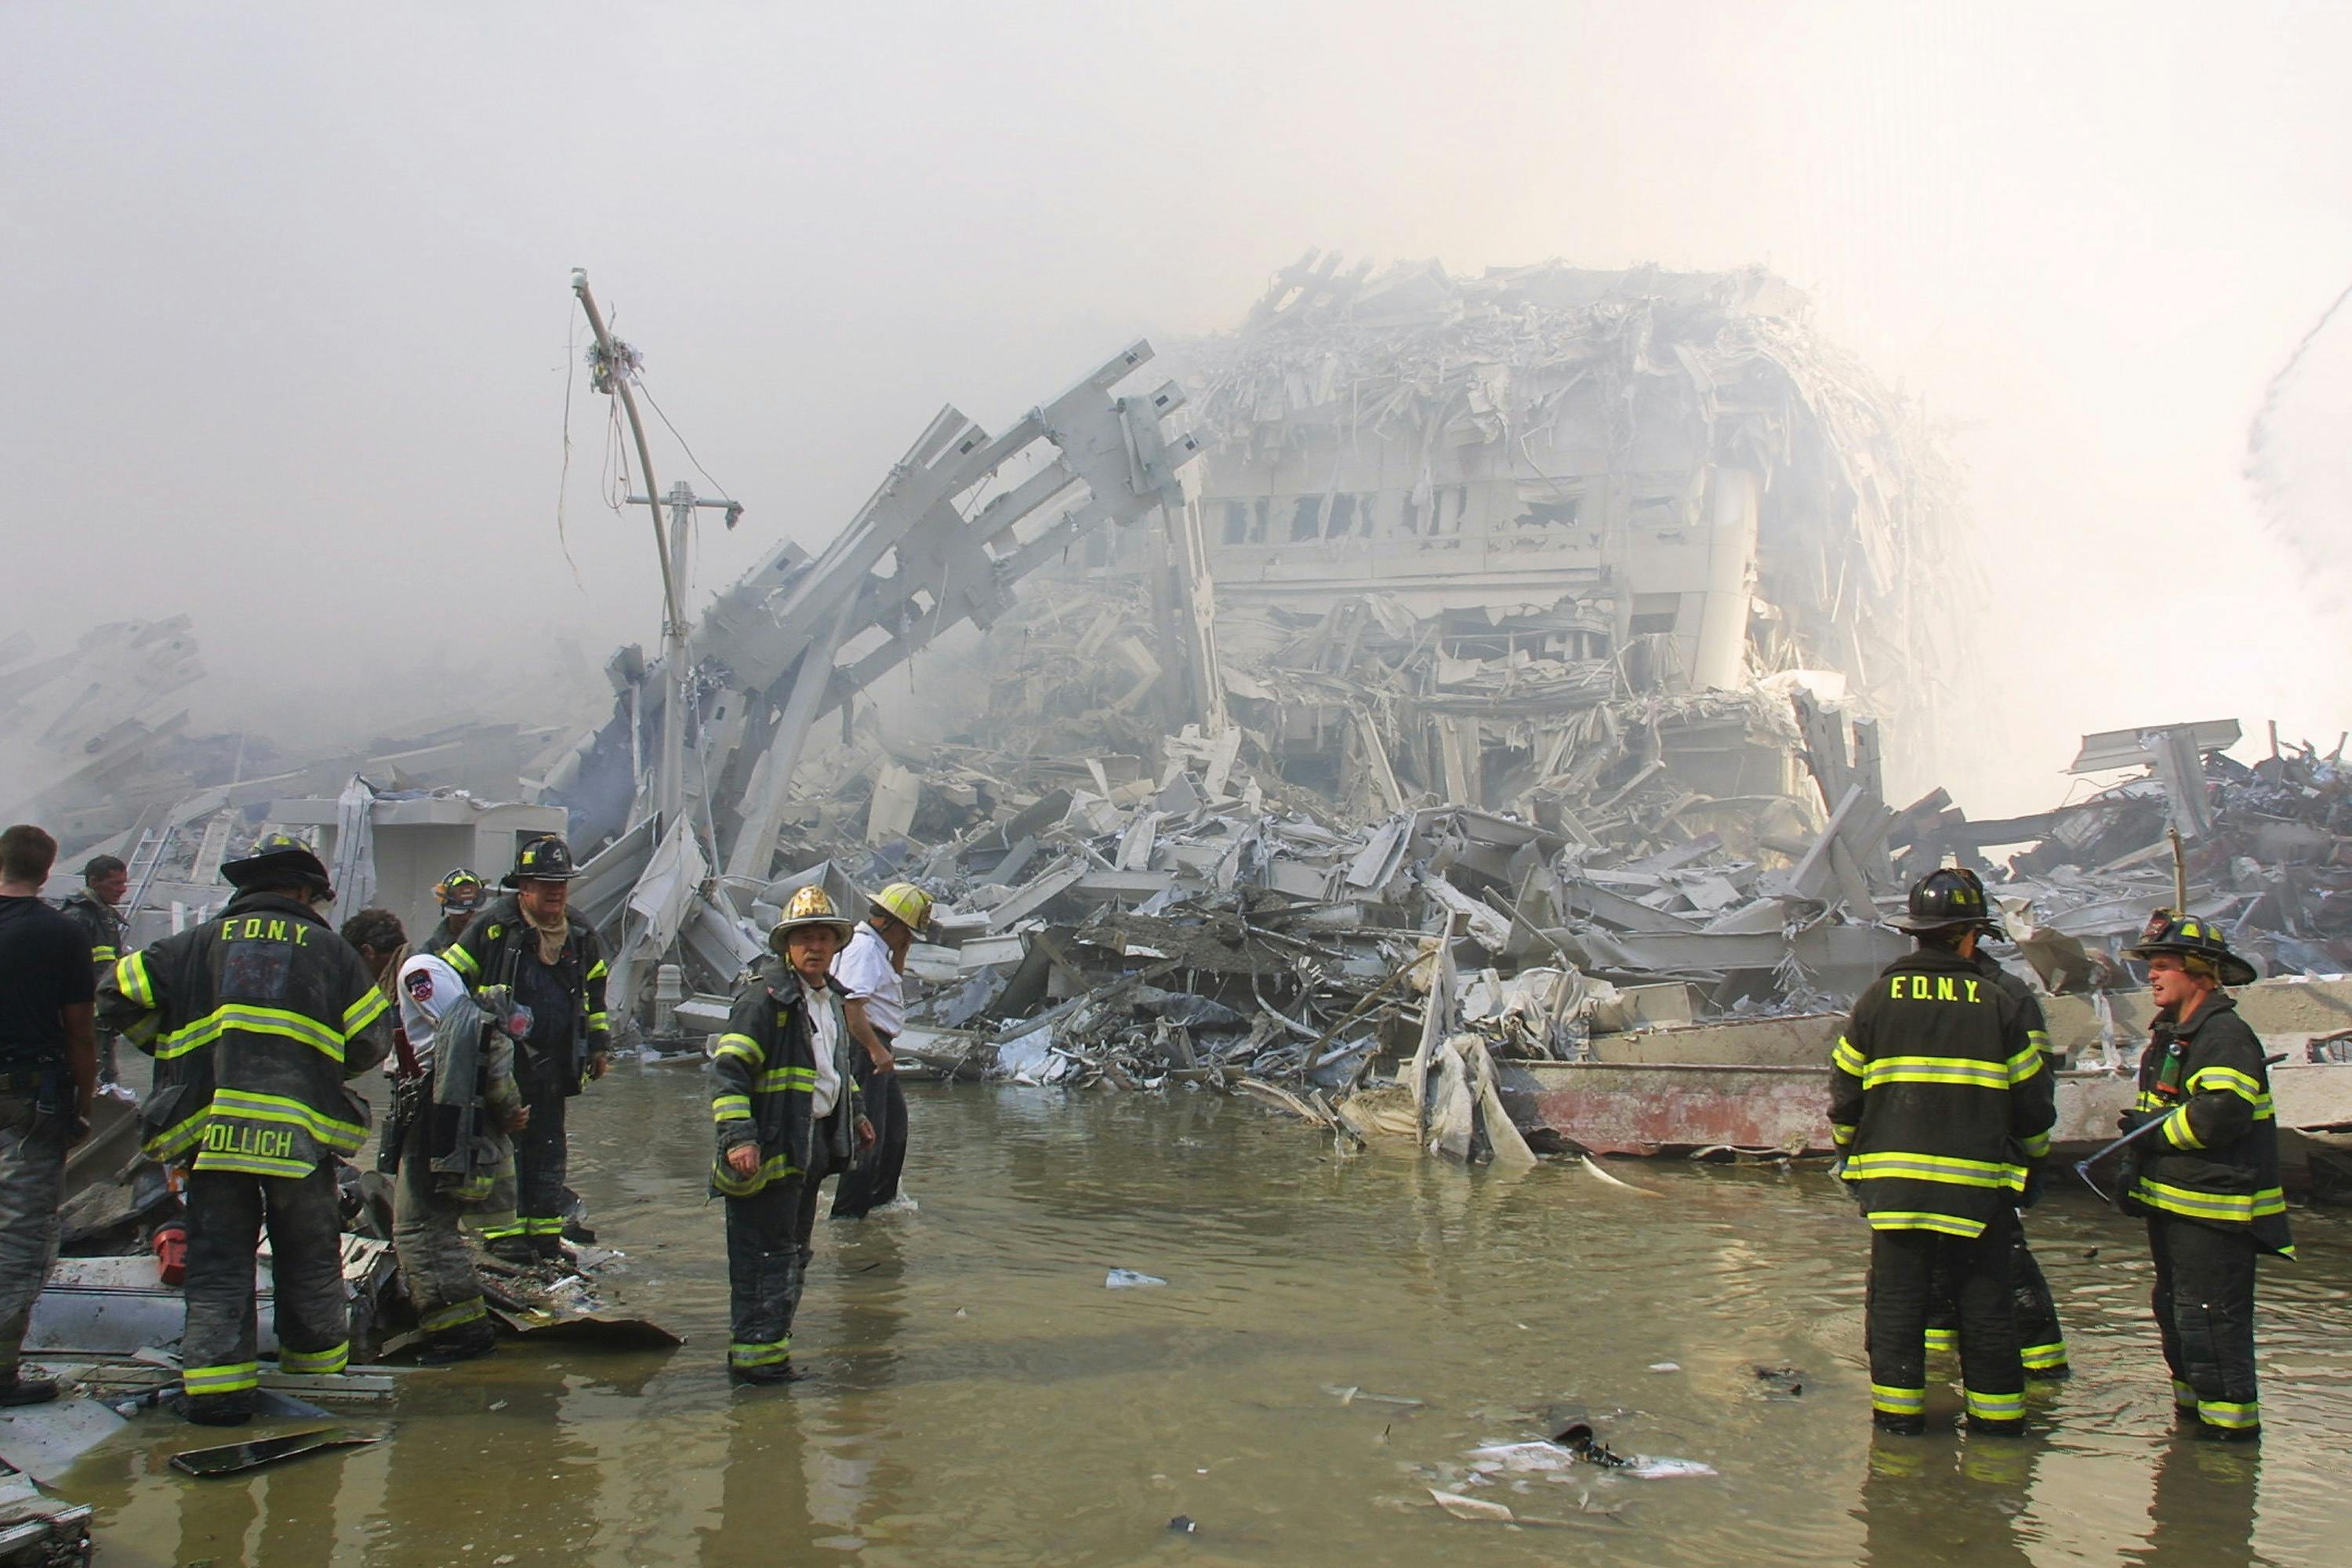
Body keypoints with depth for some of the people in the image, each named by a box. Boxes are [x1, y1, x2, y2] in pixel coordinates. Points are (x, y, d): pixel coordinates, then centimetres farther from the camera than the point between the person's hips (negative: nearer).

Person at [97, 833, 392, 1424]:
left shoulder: (199, 943, 11)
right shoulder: (329, 949, 7)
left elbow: (117, 994, 10)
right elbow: (371, 1039, 6)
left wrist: (170, 1048, 23)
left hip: (210, 1128, 1)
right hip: (300, 1132, -1)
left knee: (218, 1264, 8)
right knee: (309, 1259, 14)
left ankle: (215, 1386, 4)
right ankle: (319, 1365, 25)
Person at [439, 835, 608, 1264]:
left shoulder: (580, 935, 9)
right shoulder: (492, 927, -7)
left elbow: (594, 993, 23)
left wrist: (599, 1046, 21)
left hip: (553, 1064, 5)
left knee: (548, 1149, 10)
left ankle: (545, 1233, 19)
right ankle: (503, 1232, 5)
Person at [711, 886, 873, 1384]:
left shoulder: (831, 996, 15)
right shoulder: (765, 995, -13)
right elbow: (729, 1067, -18)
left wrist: (853, 1116, 29)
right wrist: (738, 1137, -25)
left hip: (813, 1145, 9)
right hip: (771, 1149, -9)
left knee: (792, 1252, 16)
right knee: (766, 1252, -6)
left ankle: (768, 1340, 26)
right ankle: (755, 1353, 2)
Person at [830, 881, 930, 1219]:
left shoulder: (875, 948, 16)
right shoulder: (862, 948, -18)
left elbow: (894, 976, 33)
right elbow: (850, 1005, -28)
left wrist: (901, 950, 14)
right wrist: (877, 1050, -28)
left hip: (875, 1048, 11)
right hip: (863, 1048, -11)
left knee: (895, 1123, 23)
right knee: (869, 1133, -10)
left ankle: (882, 1198, 38)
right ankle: (847, 1213, -6)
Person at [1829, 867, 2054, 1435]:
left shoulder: (1878, 999, 1)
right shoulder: (1998, 1005, 0)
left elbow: (1845, 1094, 5)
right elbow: (2033, 1101, 5)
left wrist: (1853, 1152, 23)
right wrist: (2034, 1154, 25)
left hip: (1894, 1180, 0)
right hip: (1977, 1182, 0)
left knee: (1896, 1301, 6)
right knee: (1985, 1306, 9)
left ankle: (1897, 1412, 9)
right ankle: (1997, 1416, 16)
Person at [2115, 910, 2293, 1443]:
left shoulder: (2225, 1035, -17)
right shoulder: (2168, 1034, 16)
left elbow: (2220, 1115, -29)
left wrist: (2154, 1130, -15)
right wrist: (2135, 1166, 14)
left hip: (2214, 1210, -11)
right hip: (2172, 1201, 11)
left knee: (2210, 1318, -10)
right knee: (2175, 1312, 19)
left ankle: (2231, 1420, -2)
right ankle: (2192, 1406, 31)